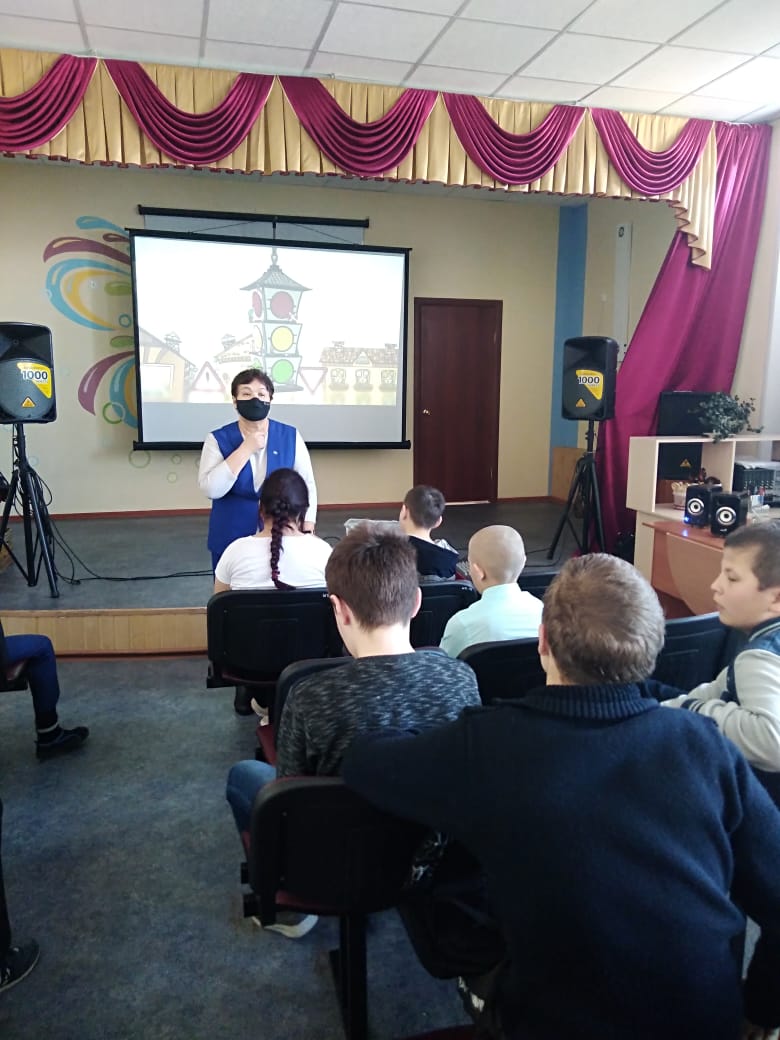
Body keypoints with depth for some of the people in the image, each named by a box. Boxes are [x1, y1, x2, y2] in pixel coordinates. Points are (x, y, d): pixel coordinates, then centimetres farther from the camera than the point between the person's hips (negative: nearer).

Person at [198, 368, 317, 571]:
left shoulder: (290, 436, -1)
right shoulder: (218, 439, -3)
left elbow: (307, 486, 1)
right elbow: (211, 489, -16)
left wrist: (307, 535, -7)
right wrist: (246, 449, -16)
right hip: (231, 542, 0)